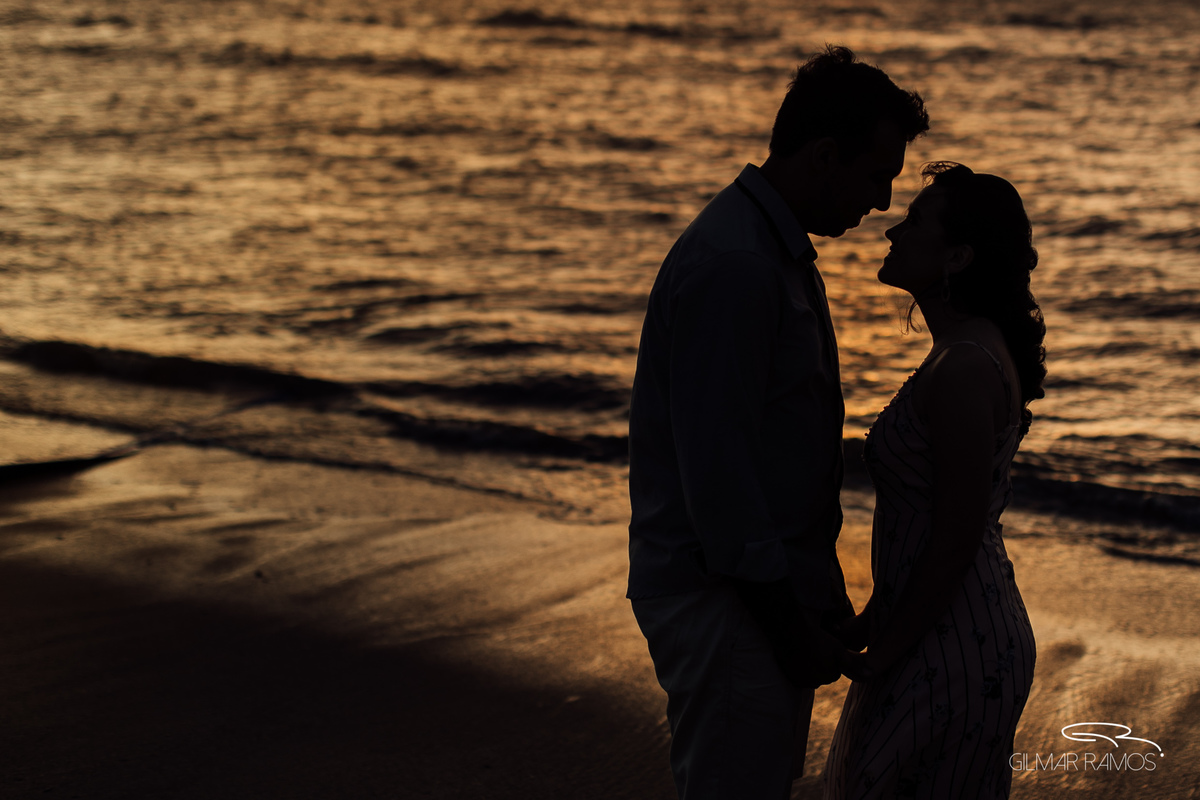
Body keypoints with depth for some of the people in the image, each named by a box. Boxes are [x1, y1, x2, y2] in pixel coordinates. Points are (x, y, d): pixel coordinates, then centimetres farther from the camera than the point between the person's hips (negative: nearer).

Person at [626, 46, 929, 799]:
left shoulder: (781, 250, 13)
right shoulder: (730, 264, -21)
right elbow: (715, 465, -24)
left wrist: (819, 591, 19)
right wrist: (790, 623, -19)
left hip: (774, 586, 10)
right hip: (722, 600, -10)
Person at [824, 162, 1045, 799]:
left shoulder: (963, 371, -22)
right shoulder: (980, 350, 9)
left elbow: (956, 541, -22)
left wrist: (882, 655, -14)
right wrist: (871, 622, 15)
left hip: (953, 653, -10)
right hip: (980, 631, 10)